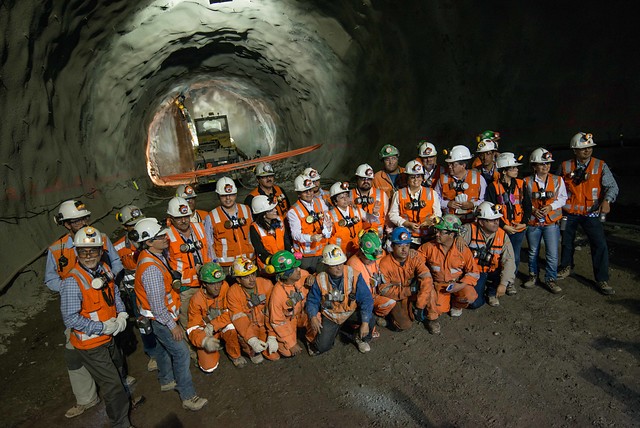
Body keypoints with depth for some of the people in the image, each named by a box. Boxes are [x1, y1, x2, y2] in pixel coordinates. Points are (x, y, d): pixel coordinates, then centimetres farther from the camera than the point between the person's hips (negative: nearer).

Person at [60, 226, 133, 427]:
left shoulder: (104, 269, -6)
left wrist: (122, 315, -7)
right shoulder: (72, 282, -27)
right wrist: (103, 327, -23)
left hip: (109, 337, 8)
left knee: (119, 372, 30)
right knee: (112, 384, 4)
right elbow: (71, 319, -26)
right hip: (90, 344, -7)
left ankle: (124, 399, 57)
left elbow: (115, 294, 8)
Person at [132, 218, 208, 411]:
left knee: (163, 348, 26)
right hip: (160, 319, -10)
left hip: (160, 317, 10)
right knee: (181, 353, -2)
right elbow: (157, 305, -28)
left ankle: (166, 381, 47)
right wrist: (173, 325, -19)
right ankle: (188, 397, 9)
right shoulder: (151, 268, -33)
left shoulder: (153, 255, -4)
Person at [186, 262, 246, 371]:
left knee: (231, 330, -34)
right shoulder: (196, 300, -22)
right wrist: (204, 340, -42)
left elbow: (229, 313, -16)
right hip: (205, 331, 0)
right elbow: (193, 329, -21)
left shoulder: (225, 287, -19)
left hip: (223, 325, 1)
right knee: (209, 367, -11)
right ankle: (216, 348, 21)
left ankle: (235, 355, -4)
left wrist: (213, 326, -29)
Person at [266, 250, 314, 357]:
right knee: (288, 352, -12)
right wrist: (291, 344, -14)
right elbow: (277, 322, -18)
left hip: (303, 314, 3)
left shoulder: (302, 274, -20)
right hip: (287, 321, -3)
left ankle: (312, 340, 7)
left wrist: (312, 279, -23)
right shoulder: (277, 293, -30)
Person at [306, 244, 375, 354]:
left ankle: (361, 338, 8)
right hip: (330, 315, 1)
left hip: (351, 312, -1)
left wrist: (365, 322, -27)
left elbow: (366, 299, -20)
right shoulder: (320, 279, -16)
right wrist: (313, 317, -23)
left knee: (370, 320, -28)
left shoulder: (354, 275, -21)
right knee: (322, 346, -10)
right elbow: (312, 301, -4)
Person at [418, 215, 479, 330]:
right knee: (439, 309, -28)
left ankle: (456, 305, 7)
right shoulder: (429, 247, -6)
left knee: (469, 295, -31)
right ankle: (433, 317, 12)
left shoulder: (463, 250, -8)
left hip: (458, 284, 1)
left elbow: (474, 272, -6)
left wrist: (460, 285, -20)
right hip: (439, 285, -1)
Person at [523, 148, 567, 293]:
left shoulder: (557, 180, -3)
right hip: (533, 222, 0)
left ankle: (551, 279, 16)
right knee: (533, 252, 15)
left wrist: (551, 206, -12)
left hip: (551, 221, 0)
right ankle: (533, 275, 33)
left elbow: (562, 198, 5)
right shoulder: (527, 182, -6)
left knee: (552, 254, -2)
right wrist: (532, 210, -13)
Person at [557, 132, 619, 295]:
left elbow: (612, 186, -7)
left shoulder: (600, 166, -3)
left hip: (591, 212, -1)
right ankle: (566, 267, 39)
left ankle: (602, 280, 6)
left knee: (600, 244, -6)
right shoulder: (565, 166, 0)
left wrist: (606, 201, -26)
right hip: (568, 212, 1)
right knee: (567, 241, 15)